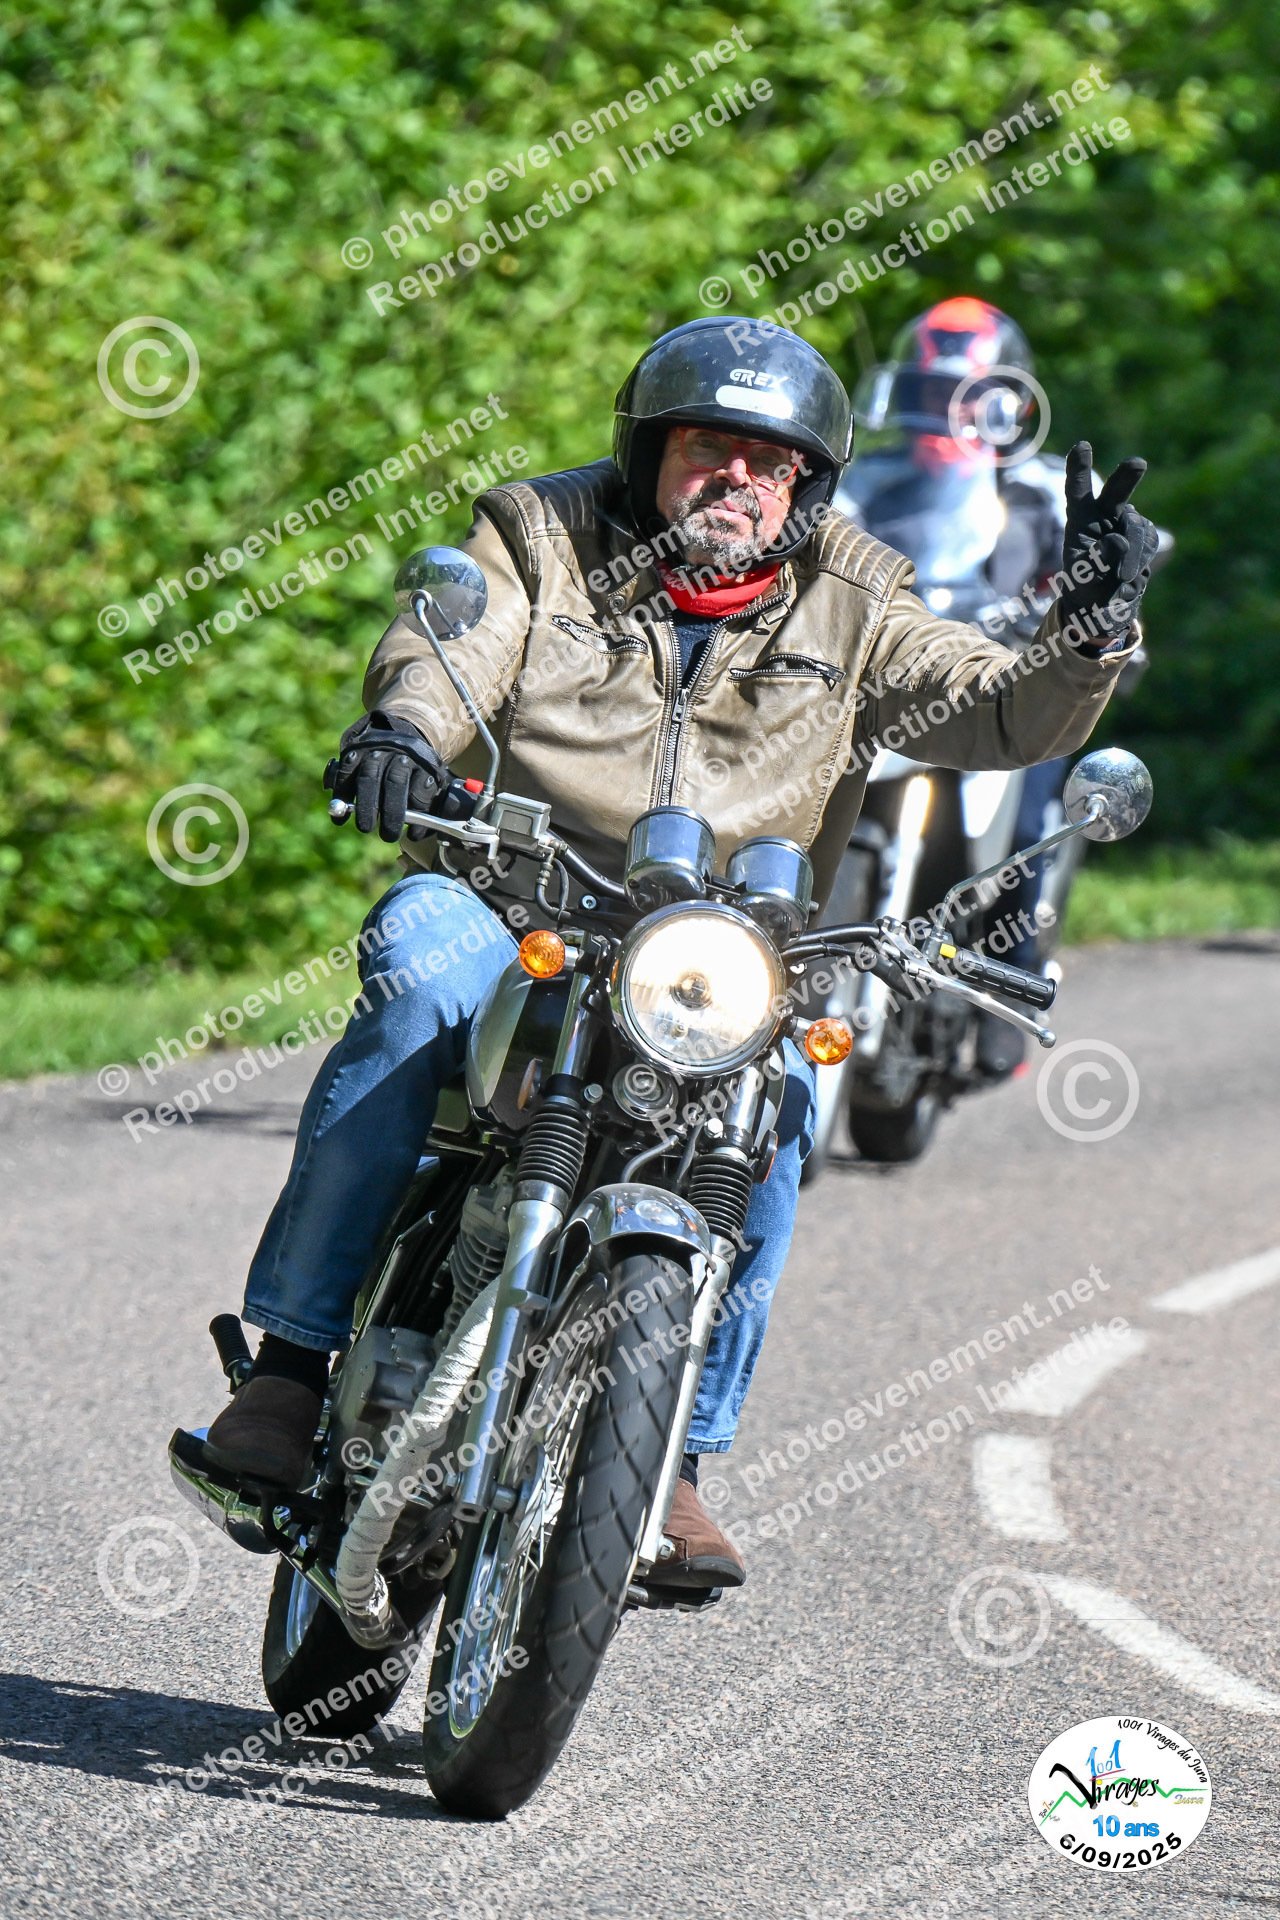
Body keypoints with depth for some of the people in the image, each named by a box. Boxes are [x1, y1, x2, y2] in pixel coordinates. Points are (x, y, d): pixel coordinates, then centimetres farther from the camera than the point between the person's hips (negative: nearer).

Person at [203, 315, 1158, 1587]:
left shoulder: (851, 611, 13)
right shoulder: (540, 539, 10)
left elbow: (1007, 716, 3)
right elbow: (453, 647, -8)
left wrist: (1089, 632, -19)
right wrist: (400, 725, -33)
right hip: (510, 910, -1)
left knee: (775, 1097, -30)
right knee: (418, 970, -34)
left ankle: (674, 1458, -19)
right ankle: (289, 1361, -32)